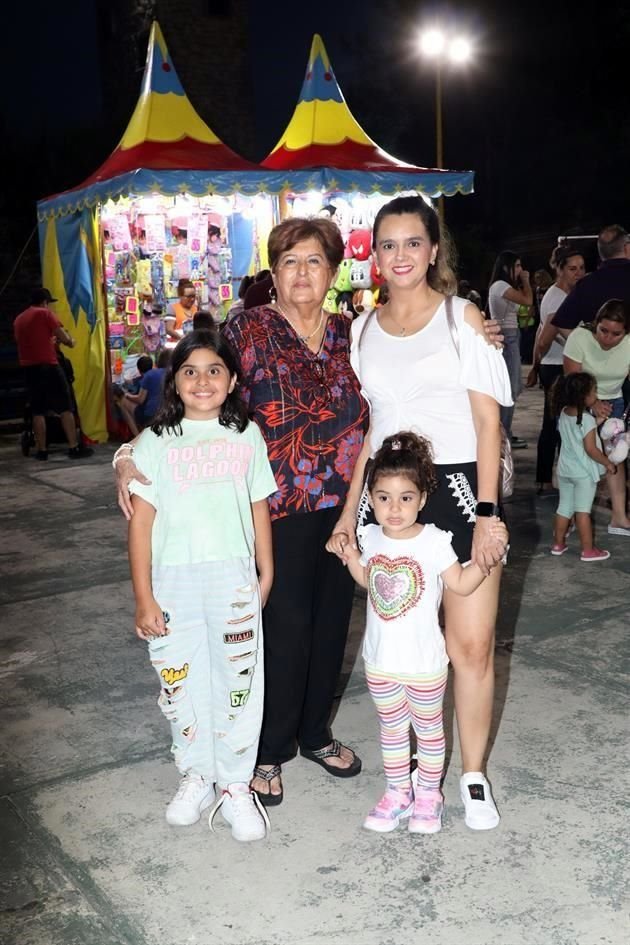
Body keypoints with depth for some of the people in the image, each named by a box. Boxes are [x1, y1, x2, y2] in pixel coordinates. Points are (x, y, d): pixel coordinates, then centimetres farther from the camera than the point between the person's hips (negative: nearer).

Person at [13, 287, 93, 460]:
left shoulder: (18, 319, 17)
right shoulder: (45, 314, -2)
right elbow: (65, 338, -6)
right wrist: (71, 341, 15)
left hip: (29, 368, 6)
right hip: (48, 365, -6)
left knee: (37, 411, 8)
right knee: (65, 408, -3)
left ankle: (42, 450, 5)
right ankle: (74, 447, -6)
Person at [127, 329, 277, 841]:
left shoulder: (246, 436, 3)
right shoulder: (156, 442, -3)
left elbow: (259, 509, 9)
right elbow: (141, 522, -4)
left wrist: (266, 574, 9)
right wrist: (144, 598, -6)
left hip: (234, 580, 1)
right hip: (173, 582, 0)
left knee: (238, 682, 4)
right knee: (180, 683, 10)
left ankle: (236, 784, 19)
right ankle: (197, 775, 30)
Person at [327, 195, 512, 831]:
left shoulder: (462, 316, 1)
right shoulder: (363, 330, 11)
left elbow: (488, 419, -2)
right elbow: (368, 430, 14)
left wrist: (487, 512, -10)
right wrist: (349, 513, 8)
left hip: (459, 486, -3)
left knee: (472, 644, -2)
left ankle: (473, 776, 16)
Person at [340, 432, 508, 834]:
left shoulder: (433, 541, -17)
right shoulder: (372, 537, -4)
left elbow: (462, 584, -11)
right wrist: (350, 555, -2)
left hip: (424, 663, -4)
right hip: (380, 661, 4)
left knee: (428, 728, 17)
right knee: (392, 729, 20)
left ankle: (428, 794, 35)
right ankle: (398, 793, 37)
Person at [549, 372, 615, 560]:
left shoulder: (562, 413, -1)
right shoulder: (587, 420, -21)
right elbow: (591, 449, -20)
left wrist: (598, 421, 15)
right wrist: (608, 463, -8)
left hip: (565, 470, 6)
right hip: (584, 472, -6)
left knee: (564, 508, 16)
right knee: (583, 511, 0)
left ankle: (558, 544, 25)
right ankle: (588, 550, 8)